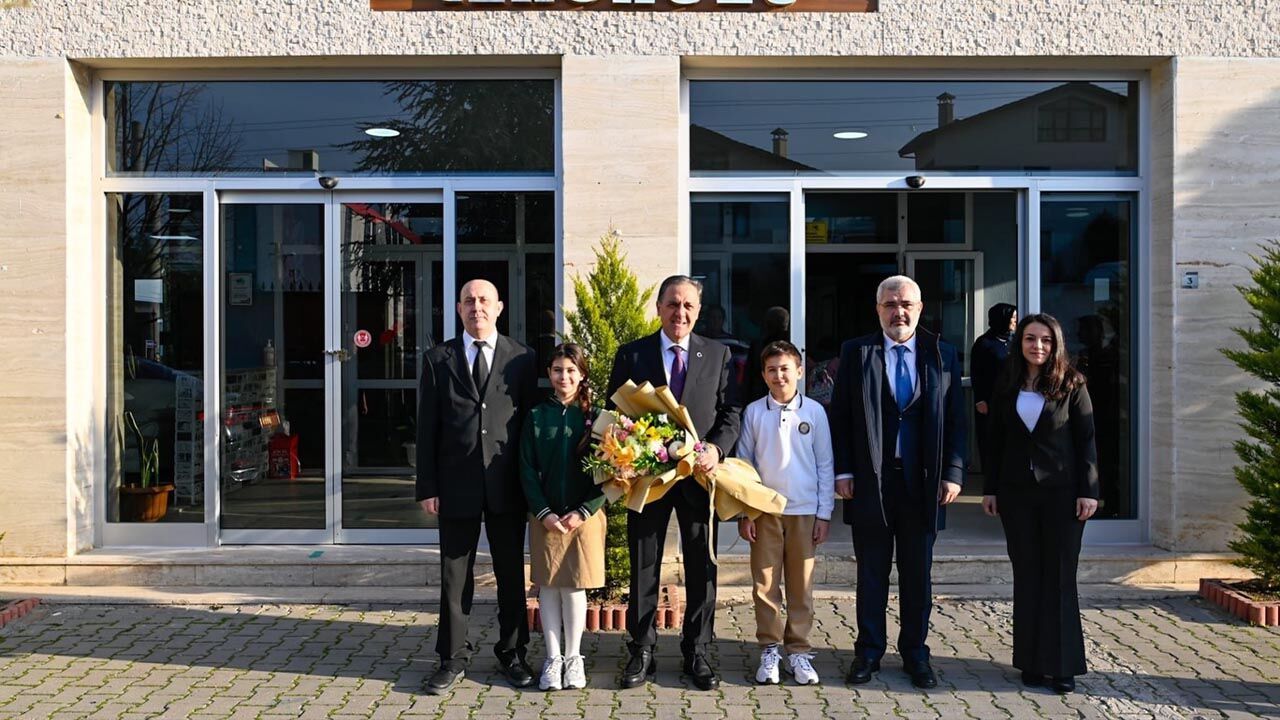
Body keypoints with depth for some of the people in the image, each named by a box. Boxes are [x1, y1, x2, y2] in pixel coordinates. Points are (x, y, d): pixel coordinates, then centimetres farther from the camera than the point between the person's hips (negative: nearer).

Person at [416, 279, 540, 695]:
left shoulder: (522, 359, 5)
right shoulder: (438, 359, 5)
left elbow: (531, 421, 4)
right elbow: (427, 427, 3)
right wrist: (427, 486, -3)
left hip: (507, 485, 0)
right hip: (457, 485, 0)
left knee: (511, 574, 9)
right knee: (455, 576, 7)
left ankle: (512, 653, 23)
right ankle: (453, 659, 17)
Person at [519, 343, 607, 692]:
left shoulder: (594, 417, 0)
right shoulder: (536, 416, 2)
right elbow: (527, 470, 0)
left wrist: (583, 512, -10)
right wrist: (544, 513, -9)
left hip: (585, 514, -1)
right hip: (545, 516, 1)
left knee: (574, 585, 3)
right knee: (548, 585, 5)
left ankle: (573, 657, 16)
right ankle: (553, 657, 15)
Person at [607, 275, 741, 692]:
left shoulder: (718, 355, 6)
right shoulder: (632, 354, 4)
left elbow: (731, 411, 4)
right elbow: (614, 410, 5)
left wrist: (717, 448, -14)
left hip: (699, 474, 1)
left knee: (702, 568, 7)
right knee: (643, 567, 7)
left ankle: (697, 653, 19)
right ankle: (642, 653, 17)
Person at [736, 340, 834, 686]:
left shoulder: (815, 411, 1)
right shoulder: (754, 412, 1)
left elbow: (825, 465, 4)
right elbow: (744, 463, 5)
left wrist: (825, 514, 1)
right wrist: (744, 513, 0)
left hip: (804, 511, 0)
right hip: (764, 511, 0)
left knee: (801, 585, 5)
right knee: (765, 583, 3)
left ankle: (799, 651, 13)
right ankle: (769, 650, 13)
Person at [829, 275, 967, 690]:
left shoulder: (942, 354, 6)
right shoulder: (855, 352, 3)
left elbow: (955, 419, 5)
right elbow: (840, 417, 2)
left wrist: (953, 473, -2)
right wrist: (842, 471, -4)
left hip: (923, 483, 1)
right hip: (869, 482, -1)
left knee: (918, 574, 9)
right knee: (871, 573, 8)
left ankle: (915, 653, 21)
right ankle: (869, 652, 18)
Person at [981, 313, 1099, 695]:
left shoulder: (1071, 384, -2)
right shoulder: (1006, 387, 7)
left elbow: (1086, 440, -3)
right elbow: (996, 441, 10)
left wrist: (1088, 491, -9)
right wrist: (990, 489, 6)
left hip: (1062, 491, -3)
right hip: (1016, 492, 3)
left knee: (1060, 577, 0)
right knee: (1026, 577, 7)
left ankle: (1062, 664, 7)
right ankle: (1033, 661, 14)